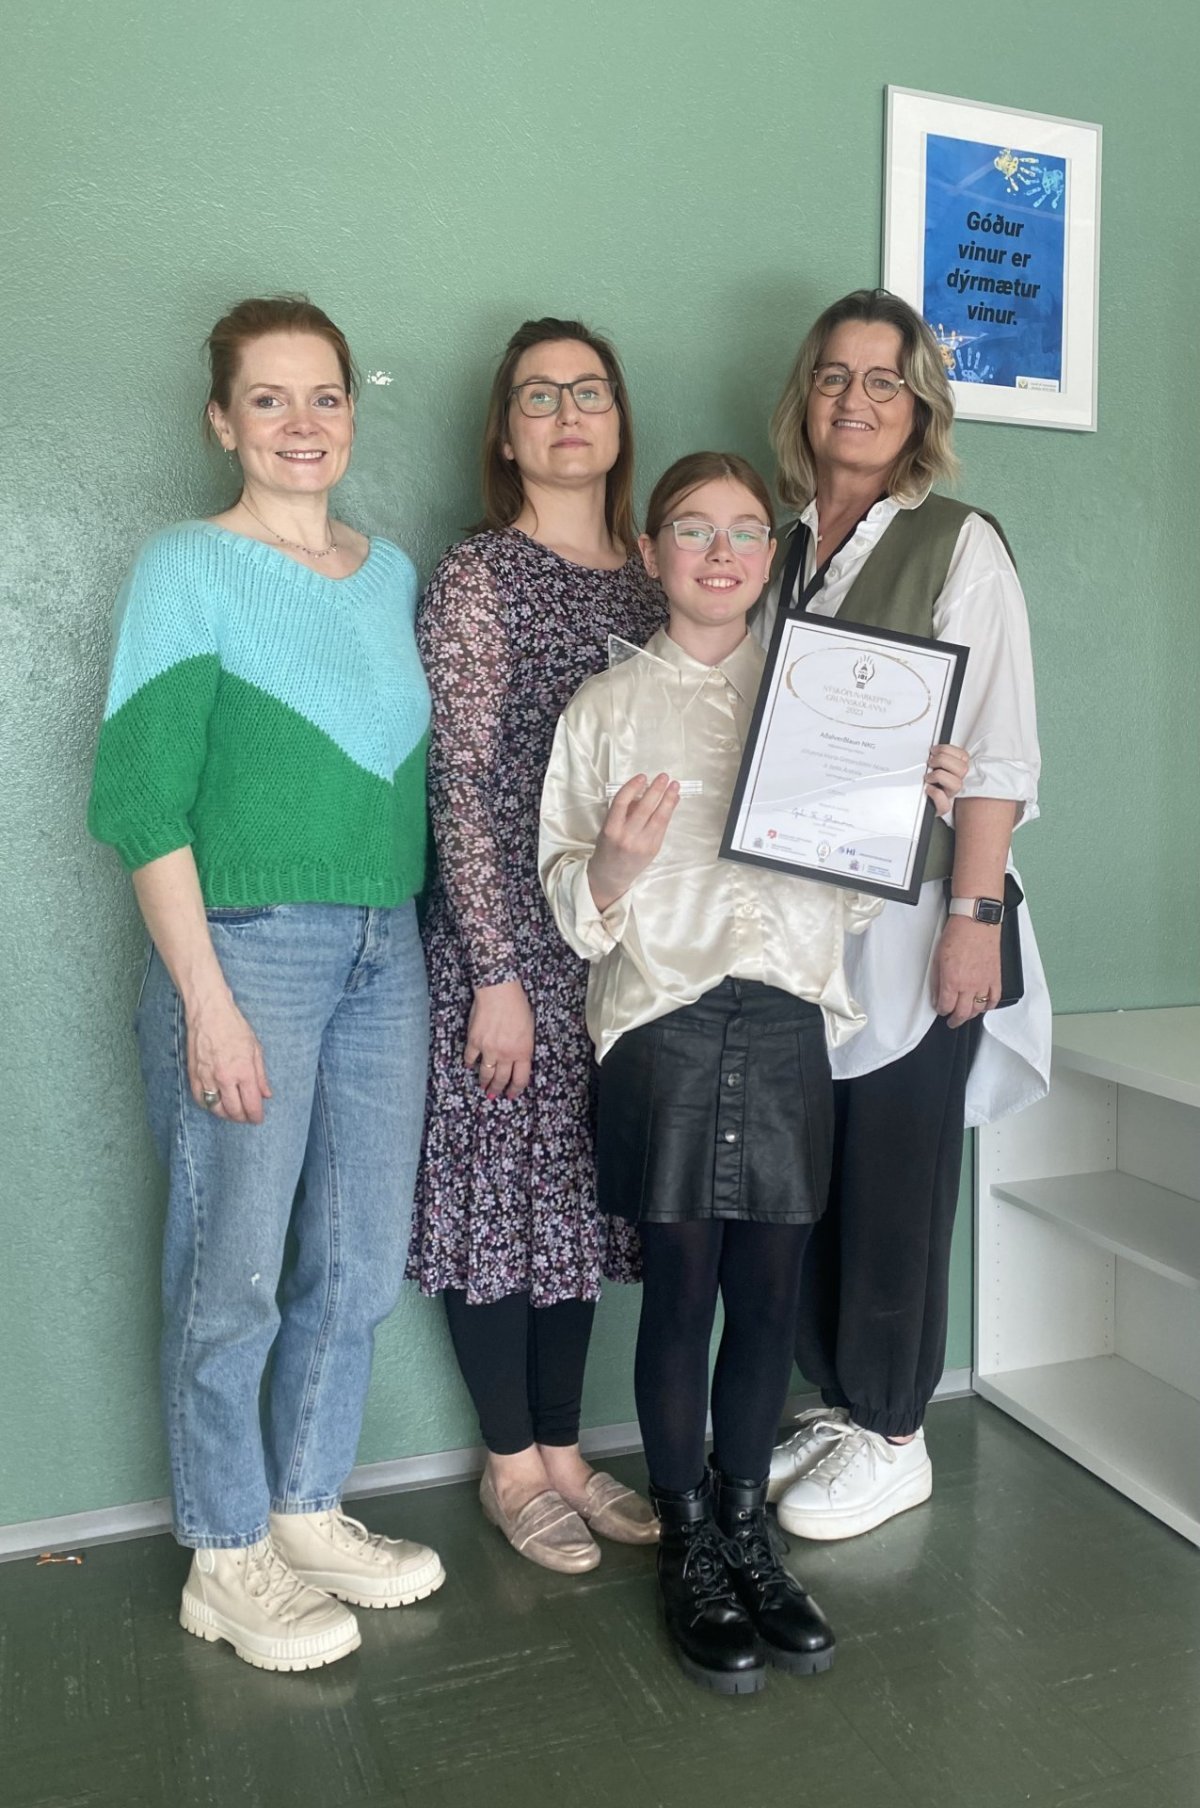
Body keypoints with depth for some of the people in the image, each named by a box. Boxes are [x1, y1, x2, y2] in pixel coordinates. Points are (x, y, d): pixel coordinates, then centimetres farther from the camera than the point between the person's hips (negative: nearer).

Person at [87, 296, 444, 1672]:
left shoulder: (392, 573, 12)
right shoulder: (185, 569, -5)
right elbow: (141, 803, -10)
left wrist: (418, 943, 9)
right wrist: (207, 1000, -15)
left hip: (385, 952, 6)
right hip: (246, 945, -6)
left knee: (359, 1264, 13)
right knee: (233, 1273, 4)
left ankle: (306, 1510, 33)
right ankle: (224, 1560, 24)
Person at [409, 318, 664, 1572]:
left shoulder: (644, 578, 11)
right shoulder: (477, 578, -6)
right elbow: (462, 787, -11)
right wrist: (496, 973, -15)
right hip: (508, 936, -6)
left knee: (579, 1185, 13)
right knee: (500, 1183, 4)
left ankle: (563, 1448, 29)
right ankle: (512, 1465, 23)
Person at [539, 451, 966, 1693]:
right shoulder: (609, 705, 5)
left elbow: (859, 887, 16)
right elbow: (569, 902, 2)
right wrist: (615, 864, -19)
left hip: (790, 1018, 3)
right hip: (665, 1018, -2)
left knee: (770, 1290, 8)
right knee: (681, 1289, 3)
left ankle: (747, 1530, 29)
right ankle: (688, 1550, 23)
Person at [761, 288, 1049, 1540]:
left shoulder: (958, 545, 0)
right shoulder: (779, 546, 13)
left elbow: (996, 753, -7)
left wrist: (975, 915, -15)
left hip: (908, 917, -4)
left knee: (894, 1183, 2)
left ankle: (891, 1438, 19)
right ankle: (837, 1406, 27)